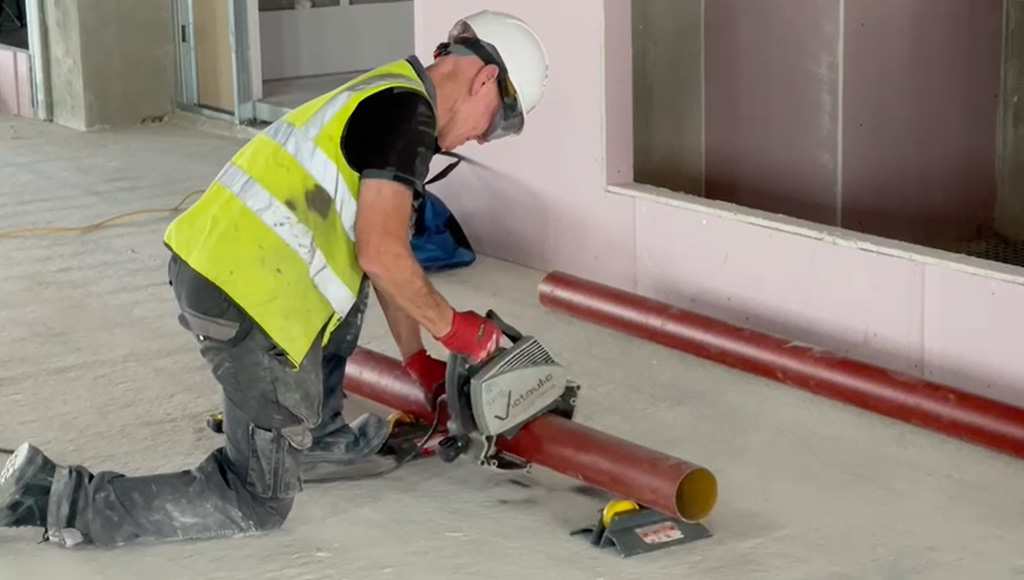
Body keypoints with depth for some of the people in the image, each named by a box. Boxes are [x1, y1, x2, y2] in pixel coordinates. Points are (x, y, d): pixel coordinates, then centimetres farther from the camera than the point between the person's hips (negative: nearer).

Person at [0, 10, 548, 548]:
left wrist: (419, 360, 32)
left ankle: (318, 437, 33)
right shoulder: (408, 113, -9)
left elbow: (379, 252, 28)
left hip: (211, 268, 10)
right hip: (248, 300, -10)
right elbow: (384, 256, -16)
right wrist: (451, 327, -1)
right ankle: (58, 497, -5)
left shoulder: (386, 100, 22)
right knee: (259, 502, 1)